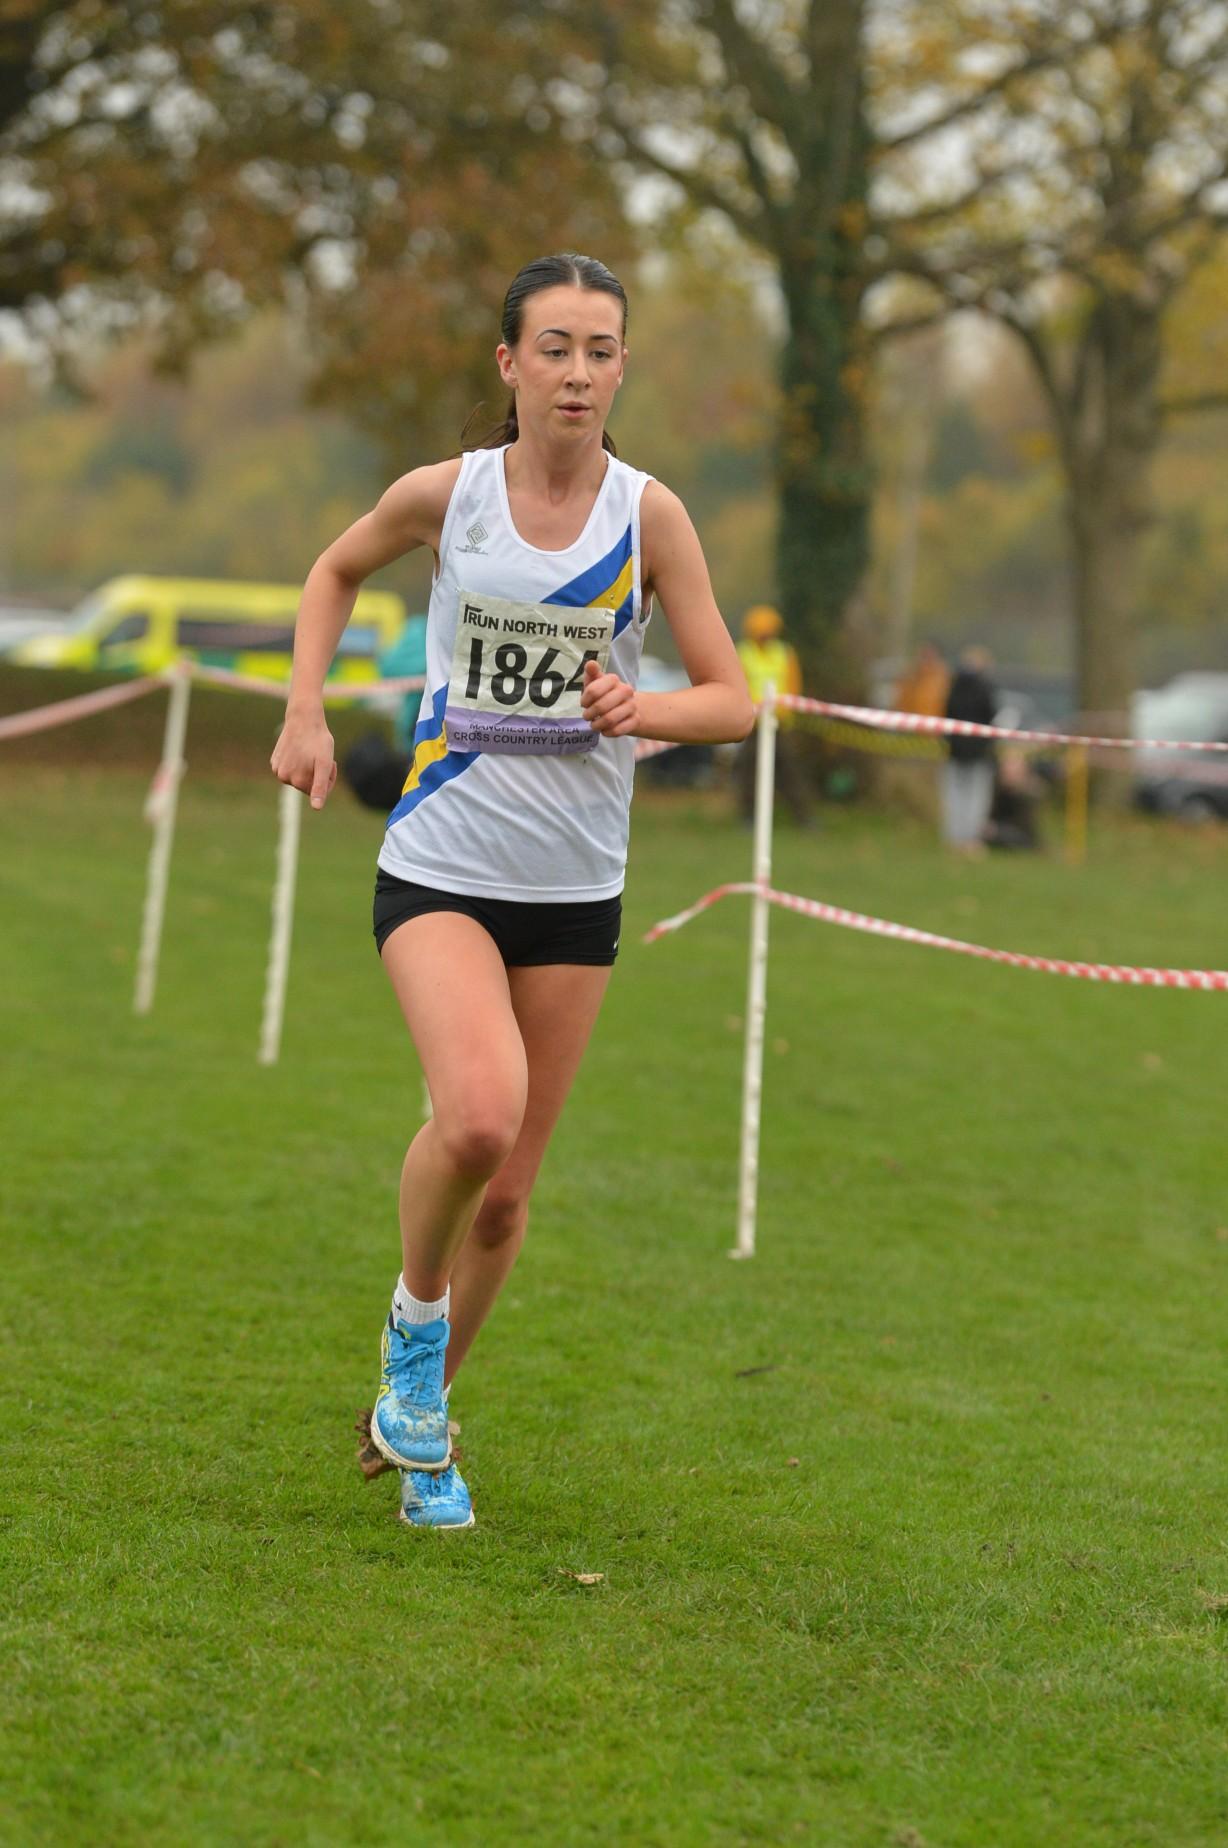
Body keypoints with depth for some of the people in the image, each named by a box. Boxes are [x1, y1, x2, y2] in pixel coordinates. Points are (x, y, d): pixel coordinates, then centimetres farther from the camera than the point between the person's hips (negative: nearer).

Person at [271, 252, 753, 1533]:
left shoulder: (648, 514, -5)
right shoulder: (444, 495, -5)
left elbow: (732, 699, -1)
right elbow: (337, 570, 16)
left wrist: (645, 710, -22)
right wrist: (305, 712, 4)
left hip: (573, 893, 2)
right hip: (440, 868, -2)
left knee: (507, 1194, 7)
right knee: (478, 1113, -28)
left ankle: (417, 1420, 29)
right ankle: (417, 1309, 2)